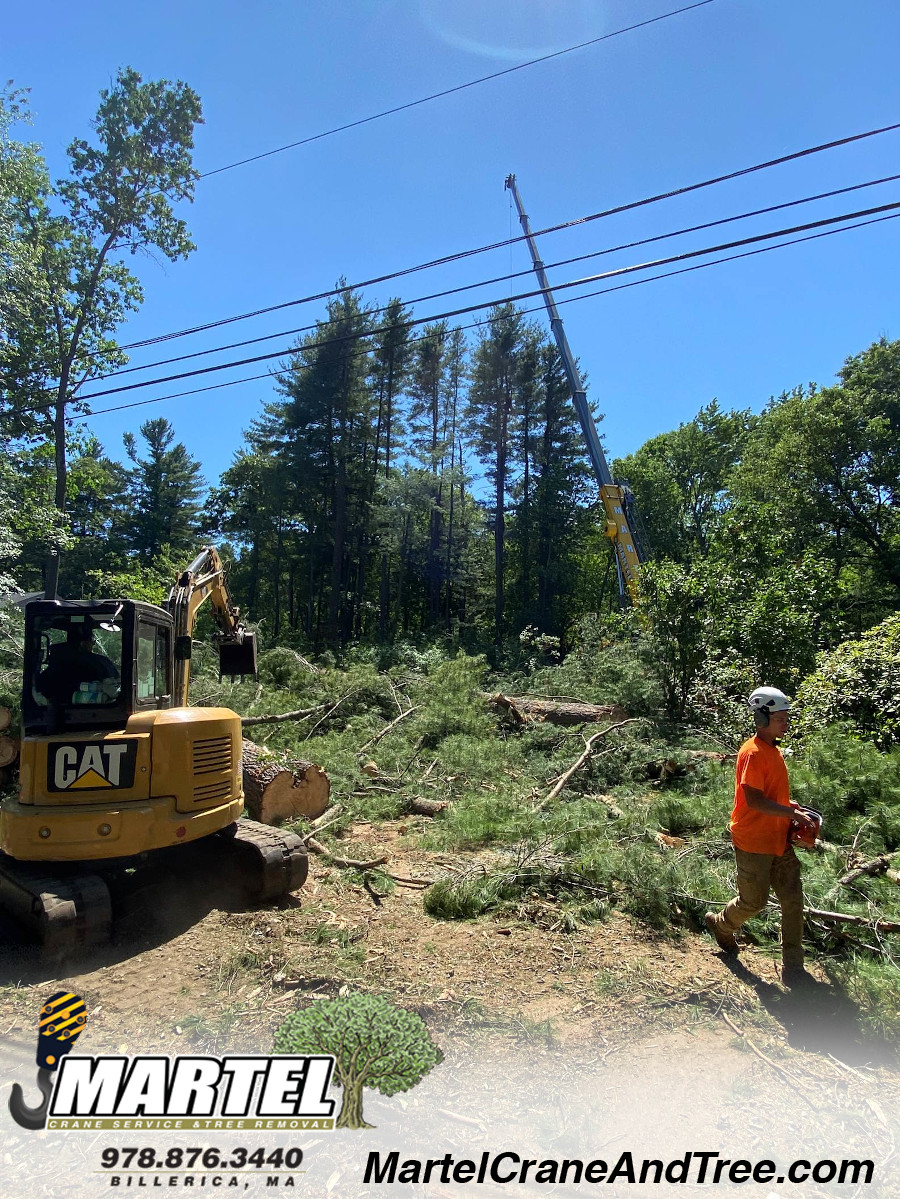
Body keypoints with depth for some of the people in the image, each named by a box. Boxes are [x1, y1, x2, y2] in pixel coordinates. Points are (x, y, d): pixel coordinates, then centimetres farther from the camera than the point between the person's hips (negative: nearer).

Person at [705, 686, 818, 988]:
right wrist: (792, 813, -21)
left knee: (793, 900, 8)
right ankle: (721, 924, 36)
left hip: (779, 839, 9)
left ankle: (792, 968, 19)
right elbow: (754, 800, -25)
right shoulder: (753, 753, -21)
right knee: (754, 901, 6)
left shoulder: (773, 749, 8)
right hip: (753, 843, -9)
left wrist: (788, 805, 5)